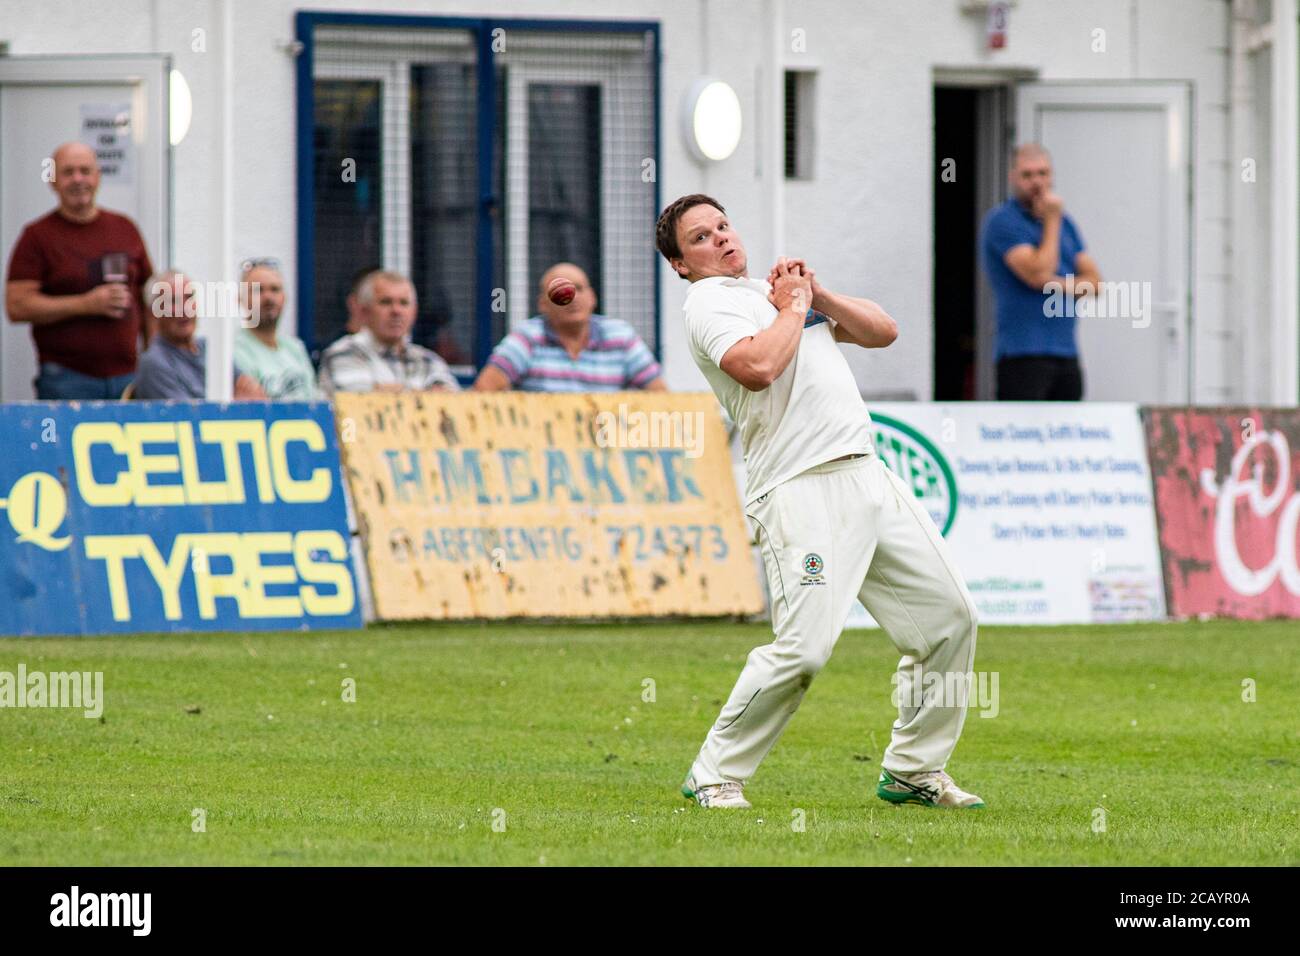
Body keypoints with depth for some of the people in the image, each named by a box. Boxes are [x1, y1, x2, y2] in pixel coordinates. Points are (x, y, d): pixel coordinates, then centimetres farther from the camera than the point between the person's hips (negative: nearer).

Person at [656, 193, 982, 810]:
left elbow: (883, 332, 20)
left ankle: (913, 771, 17)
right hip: (800, 488, -8)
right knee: (804, 646, -20)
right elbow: (756, 366, -19)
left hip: (867, 475, 8)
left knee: (949, 616, 7)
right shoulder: (709, 302, 0)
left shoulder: (776, 290, 24)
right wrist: (792, 307, -3)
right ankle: (715, 776, -6)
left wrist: (817, 295, 6)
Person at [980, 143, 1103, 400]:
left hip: (1066, 354, 7)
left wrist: (1063, 286, -9)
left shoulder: (1064, 223, 17)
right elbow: (1038, 274, -17)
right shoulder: (1002, 222, -5)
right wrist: (1052, 221, -8)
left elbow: (1093, 283, 12)